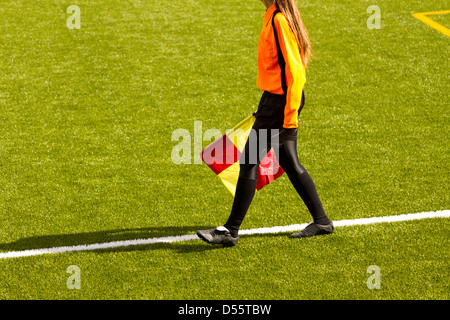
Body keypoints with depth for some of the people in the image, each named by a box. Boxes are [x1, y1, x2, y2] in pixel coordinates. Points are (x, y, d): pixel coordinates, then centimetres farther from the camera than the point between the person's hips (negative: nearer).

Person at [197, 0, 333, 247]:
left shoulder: (279, 20, -20)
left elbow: (293, 69, -22)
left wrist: (290, 115, -22)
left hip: (280, 103, -10)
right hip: (278, 99, 10)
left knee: (249, 162, -4)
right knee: (290, 164, 17)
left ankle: (231, 231, 2)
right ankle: (321, 221, 25)